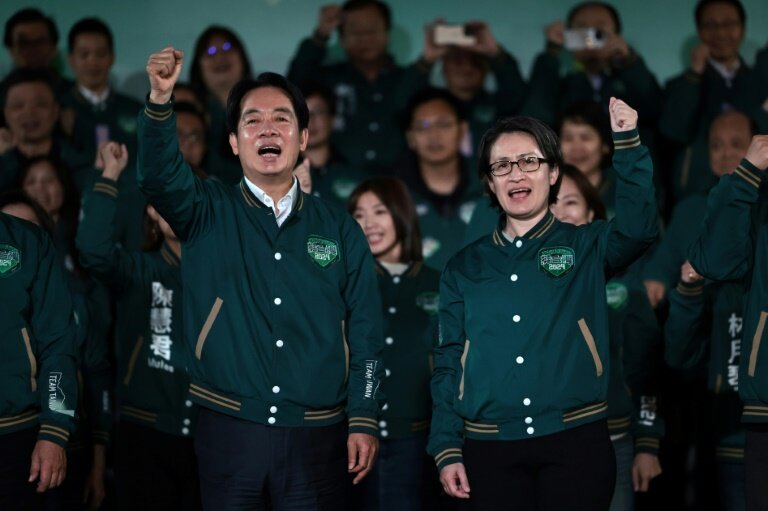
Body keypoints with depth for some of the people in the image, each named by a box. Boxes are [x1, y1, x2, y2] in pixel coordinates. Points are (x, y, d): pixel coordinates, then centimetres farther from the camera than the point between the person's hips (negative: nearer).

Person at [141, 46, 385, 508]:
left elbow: (365, 333, 7)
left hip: (317, 436, 1)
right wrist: (160, 101, -33)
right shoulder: (207, 214, 5)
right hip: (229, 431, -1)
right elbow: (160, 175, -16)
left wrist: (364, 421, -2)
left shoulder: (340, 230, 8)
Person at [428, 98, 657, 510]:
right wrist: (447, 449, 2)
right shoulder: (464, 268, 12)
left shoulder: (586, 247, 6)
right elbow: (448, 363, 11)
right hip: (490, 449, 2)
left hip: (575, 443, -2)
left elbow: (638, 228, -15)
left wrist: (626, 143, -26)